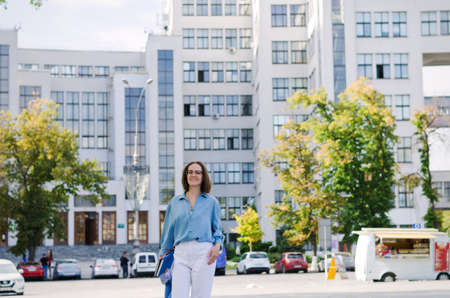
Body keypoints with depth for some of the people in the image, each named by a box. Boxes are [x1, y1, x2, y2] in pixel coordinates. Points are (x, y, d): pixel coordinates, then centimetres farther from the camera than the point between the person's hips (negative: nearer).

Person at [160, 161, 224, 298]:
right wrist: (163, 255, 20)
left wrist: (217, 245, -5)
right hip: (181, 254, 1)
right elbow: (168, 231, 21)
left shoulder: (211, 202, 13)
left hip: (203, 252, -1)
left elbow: (217, 229, 15)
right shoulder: (175, 202, 17)